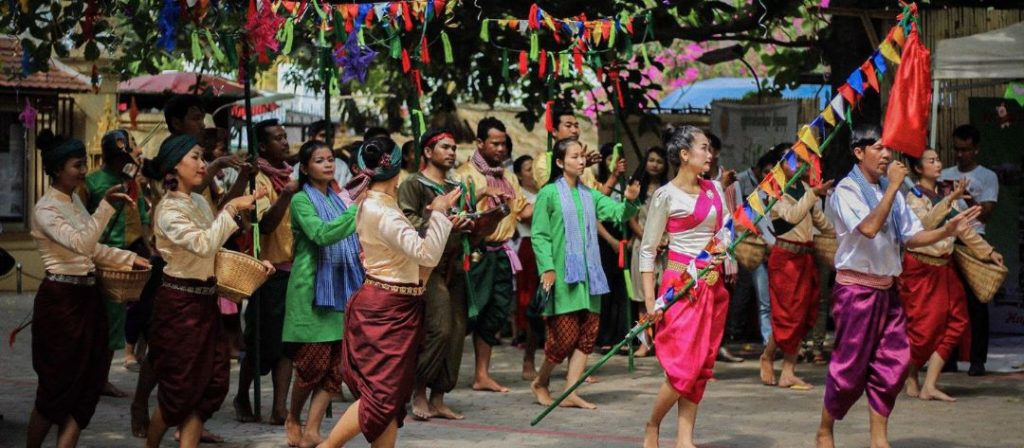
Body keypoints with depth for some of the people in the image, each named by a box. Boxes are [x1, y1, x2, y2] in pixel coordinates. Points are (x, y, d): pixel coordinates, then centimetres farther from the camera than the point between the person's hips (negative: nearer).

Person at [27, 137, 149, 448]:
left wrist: (128, 258, 13)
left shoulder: (75, 202, 13)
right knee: (59, 386, 0)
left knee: (86, 385, 4)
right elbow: (80, 243, -28)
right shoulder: (45, 209, -14)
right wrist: (106, 206, -33)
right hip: (60, 299, -8)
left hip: (87, 296, 8)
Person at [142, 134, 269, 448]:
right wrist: (232, 209, -27)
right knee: (180, 388, 0)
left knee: (211, 384, 5)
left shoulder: (199, 202, 11)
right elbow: (203, 244, -28)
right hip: (180, 302, -8)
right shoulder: (168, 210, -15)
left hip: (205, 301, 8)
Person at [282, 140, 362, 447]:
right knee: (314, 363, -6)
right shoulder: (301, 200, -6)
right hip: (312, 289, -6)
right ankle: (293, 419, 18)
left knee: (335, 365, 0)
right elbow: (321, 234, -24)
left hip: (341, 288, 6)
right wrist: (357, 210, -31)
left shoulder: (338, 199, 14)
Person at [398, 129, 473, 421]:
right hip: (428, 263, -7)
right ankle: (418, 393, -2)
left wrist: (471, 224, 2)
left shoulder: (456, 187, 21)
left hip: (454, 264, 7)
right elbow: (408, 222, -11)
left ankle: (438, 399, 9)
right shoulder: (413, 185, 0)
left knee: (456, 331, 3)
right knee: (439, 329, -16)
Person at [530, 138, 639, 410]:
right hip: (563, 275, -6)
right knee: (565, 335, -6)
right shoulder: (549, 194, -4)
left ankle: (571, 392, 8)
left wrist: (629, 201, -18)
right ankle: (540, 383, 16)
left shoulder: (589, 195, 13)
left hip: (588, 274, 6)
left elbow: (618, 213, 3)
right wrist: (547, 268, -15)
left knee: (587, 334, 3)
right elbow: (539, 235, -6)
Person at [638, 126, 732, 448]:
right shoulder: (666, 196, -7)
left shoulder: (713, 189, 11)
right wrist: (650, 300, -10)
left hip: (713, 285, 6)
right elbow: (647, 250, -5)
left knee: (702, 367, 4)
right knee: (684, 367, -11)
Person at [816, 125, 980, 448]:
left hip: (887, 288, 7)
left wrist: (947, 231, -5)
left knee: (894, 361, 2)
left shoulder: (891, 192, 11)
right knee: (850, 365, -2)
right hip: (856, 288, -7)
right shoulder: (846, 190, -10)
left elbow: (911, 237, 11)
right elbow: (868, 228, -26)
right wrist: (893, 186, -23)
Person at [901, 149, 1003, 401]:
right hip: (920, 267, -7)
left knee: (955, 321, -3)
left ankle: (929, 385, -2)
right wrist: (950, 200, -36)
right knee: (922, 325, -4)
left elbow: (962, 228, 20)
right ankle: (912, 381, 15)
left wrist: (988, 251, 20)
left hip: (944, 266, 7)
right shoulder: (913, 197, -8)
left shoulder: (946, 194, 14)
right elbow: (925, 223, -27)